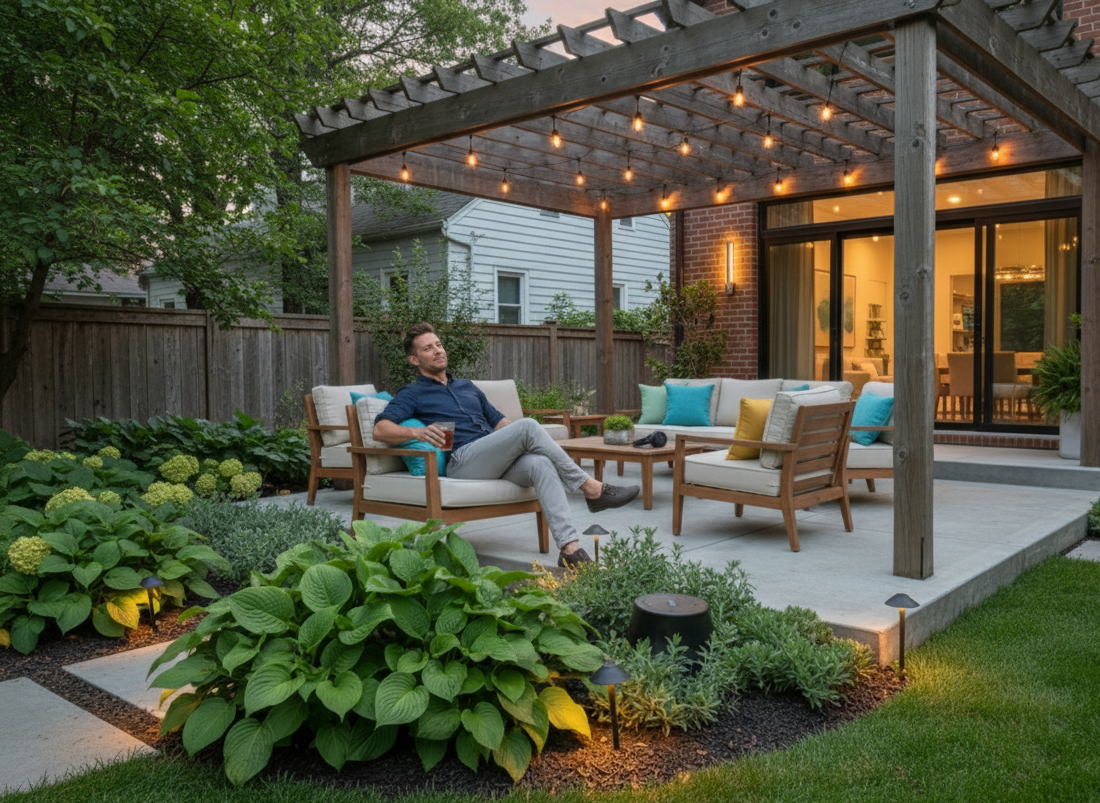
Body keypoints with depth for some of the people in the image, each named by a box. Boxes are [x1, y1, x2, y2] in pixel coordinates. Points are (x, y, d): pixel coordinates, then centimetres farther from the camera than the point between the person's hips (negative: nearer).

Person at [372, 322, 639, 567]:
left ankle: (570, 549, -40)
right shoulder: (412, 394, 14)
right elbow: (380, 430, 0)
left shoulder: (467, 387, 32)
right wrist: (417, 432, -22)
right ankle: (590, 488, -20)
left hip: (497, 463, 6)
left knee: (541, 464, -29)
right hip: (462, 460, -5)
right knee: (528, 426, -27)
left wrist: (538, 440, 9)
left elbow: (499, 421, 30)